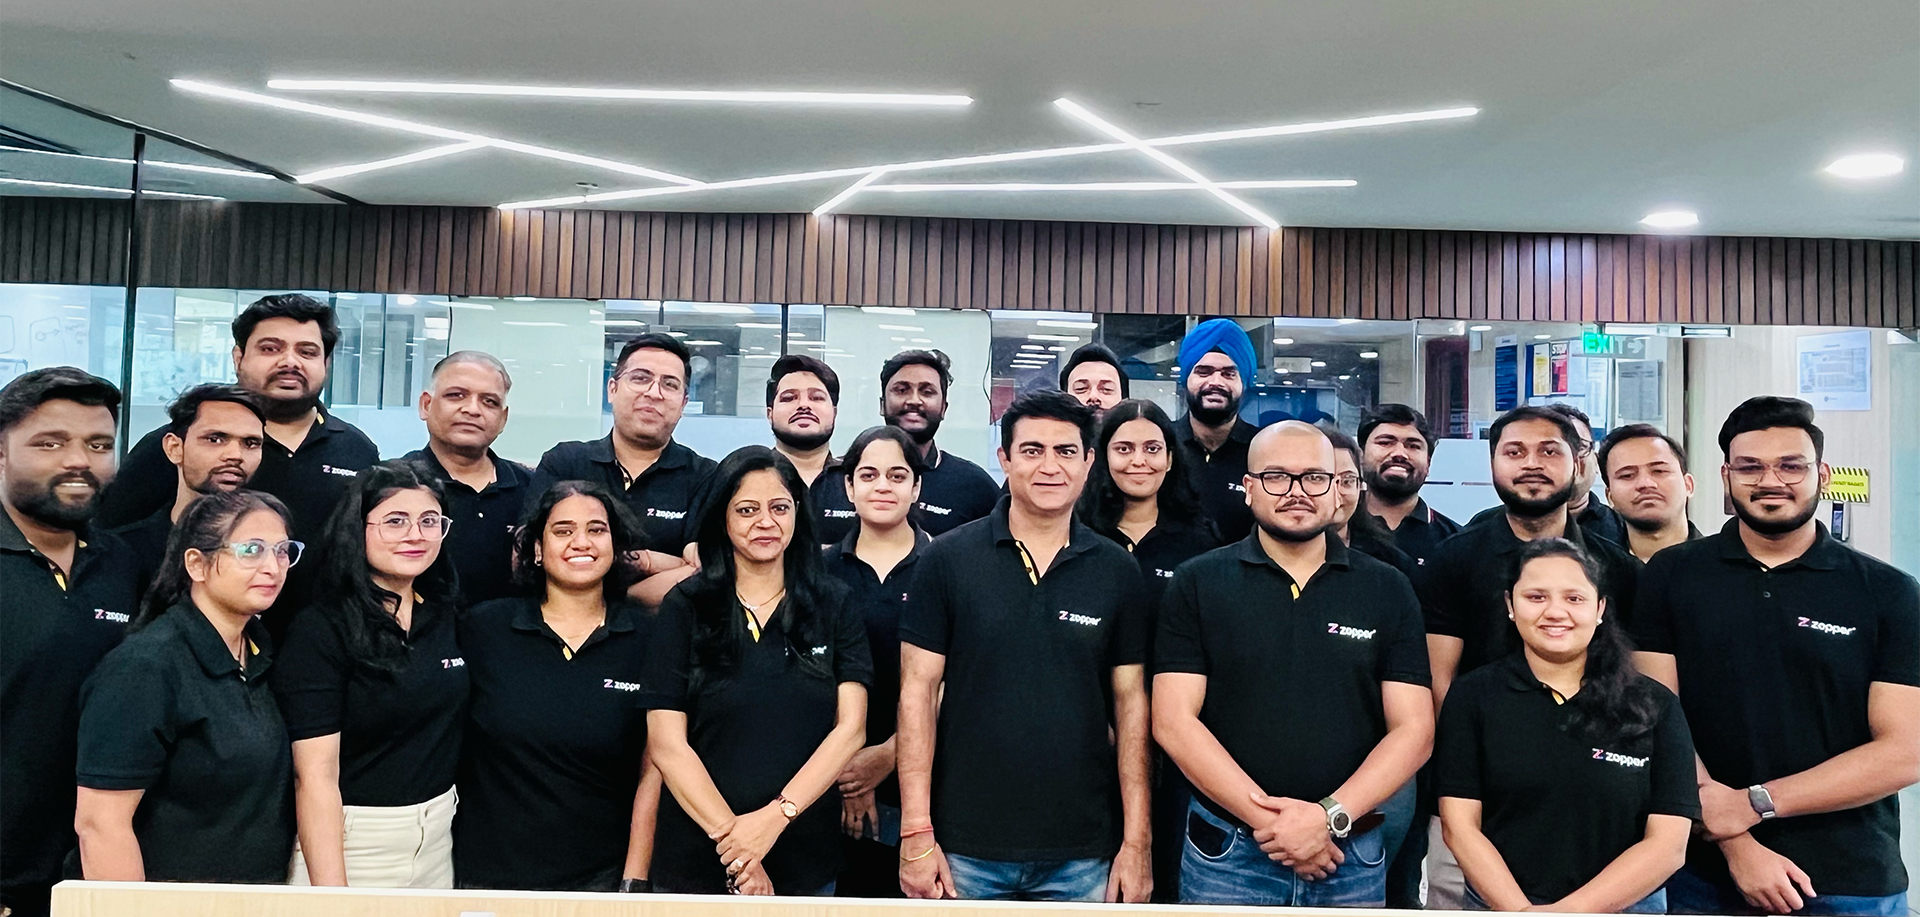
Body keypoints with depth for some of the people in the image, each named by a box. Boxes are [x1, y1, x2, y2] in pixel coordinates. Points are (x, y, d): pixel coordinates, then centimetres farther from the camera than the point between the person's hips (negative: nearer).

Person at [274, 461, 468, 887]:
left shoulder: (447, 617, 3)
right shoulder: (320, 631, -13)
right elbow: (315, 776, -17)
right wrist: (331, 895, -21)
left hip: (441, 837, 5)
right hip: (352, 846, -5)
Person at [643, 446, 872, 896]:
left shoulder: (834, 606, 0)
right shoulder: (685, 608, -3)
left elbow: (850, 728, -6)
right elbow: (666, 744, -8)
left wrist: (776, 816, -17)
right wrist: (728, 832, -17)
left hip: (806, 858, 1)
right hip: (696, 859, -1)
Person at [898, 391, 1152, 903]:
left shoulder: (1118, 572, 1)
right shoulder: (948, 558, -4)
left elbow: (1132, 705, 3)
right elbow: (918, 691, -4)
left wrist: (1137, 841, 0)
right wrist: (916, 833, -7)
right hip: (966, 848, -1)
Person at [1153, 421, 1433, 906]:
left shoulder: (1387, 590, 3)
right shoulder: (1197, 583, -2)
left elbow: (1413, 729, -2)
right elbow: (1173, 721, -8)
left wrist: (1330, 816, -15)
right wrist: (1269, 821, -15)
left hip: (1354, 854, 2)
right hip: (1226, 852, -1)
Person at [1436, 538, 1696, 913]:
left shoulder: (1655, 706, -3)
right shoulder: (1473, 696, -4)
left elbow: (1668, 843, -9)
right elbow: (1459, 825, -8)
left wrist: (1570, 909, -18)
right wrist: (1520, 910, -20)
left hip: (1624, 906, 0)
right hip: (1499, 905, 0)